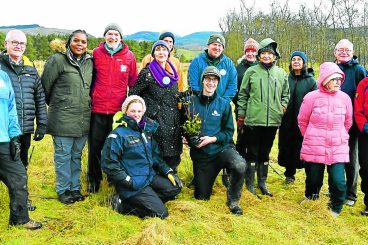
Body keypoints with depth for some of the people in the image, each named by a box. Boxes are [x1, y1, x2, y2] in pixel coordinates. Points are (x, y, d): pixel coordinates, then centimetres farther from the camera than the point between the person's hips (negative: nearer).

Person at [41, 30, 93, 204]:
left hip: (84, 119, 5)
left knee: (76, 155, 14)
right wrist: (55, 104, 7)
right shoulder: (58, 60, -8)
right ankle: (63, 190, 18)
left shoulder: (90, 62, 9)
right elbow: (45, 85, -3)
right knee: (63, 155, 3)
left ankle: (75, 188, 27)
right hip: (63, 118, -5)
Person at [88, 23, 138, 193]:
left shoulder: (129, 56, 3)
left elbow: (134, 82, 9)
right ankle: (93, 180, 23)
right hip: (98, 108, 0)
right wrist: (90, 97, 6)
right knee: (95, 145, 7)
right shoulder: (96, 53, 2)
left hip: (119, 109, 0)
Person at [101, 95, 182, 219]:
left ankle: (146, 200, -1)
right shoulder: (118, 134, -14)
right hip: (133, 183, -8)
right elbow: (108, 163, -18)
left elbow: (155, 155, 15)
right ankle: (122, 204, -2)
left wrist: (169, 172, 4)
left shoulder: (146, 130, 9)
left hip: (150, 176, 8)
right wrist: (129, 181, -20)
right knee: (160, 213, -14)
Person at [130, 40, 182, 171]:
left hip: (173, 122, 6)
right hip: (154, 120, -6)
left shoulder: (172, 73, 14)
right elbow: (133, 94, -3)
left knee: (173, 158, 8)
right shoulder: (147, 73, -5)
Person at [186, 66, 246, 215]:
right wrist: (191, 139, -14)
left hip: (221, 148, -1)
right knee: (201, 197, 9)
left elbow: (229, 132, -2)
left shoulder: (224, 104, -2)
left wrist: (212, 139, -16)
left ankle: (233, 201, -10)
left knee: (240, 165, -34)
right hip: (200, 154, 1)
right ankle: (205, 179, 45)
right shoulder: (192, 102, -3)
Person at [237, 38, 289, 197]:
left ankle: (262, 182, 26)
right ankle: (249, 184, 16)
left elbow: (285, 94, 18)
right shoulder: (251, 71, -1)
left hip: (273, 120, 3)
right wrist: (241, 115, 2)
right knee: (252, 152, 4)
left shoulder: (281, 74, 7)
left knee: (265, 153, 14)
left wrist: (283, 105, 1)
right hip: (253, 119, -3)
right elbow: (243, 95, 3)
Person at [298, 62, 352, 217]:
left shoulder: (345, 98, 0)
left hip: (338, 149, 1)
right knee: (313, 180, 12)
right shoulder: (312, 97, -7)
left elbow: (348, 123, 14)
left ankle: (335, 210, 19)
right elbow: (302, 121, 5)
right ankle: (310, 201, 43)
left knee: (338, 183, -8)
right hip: (314, 149, -1)